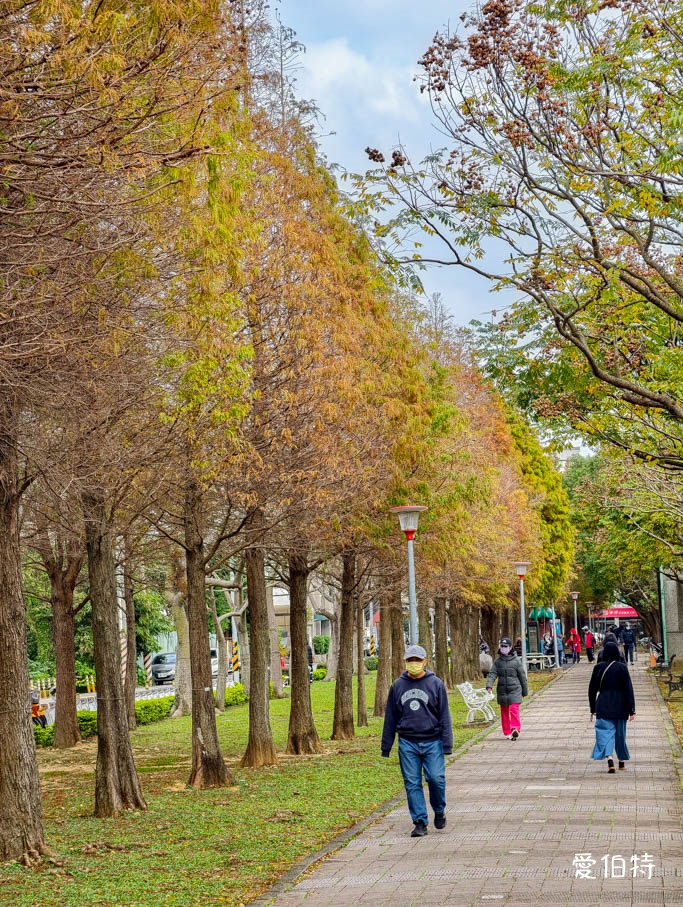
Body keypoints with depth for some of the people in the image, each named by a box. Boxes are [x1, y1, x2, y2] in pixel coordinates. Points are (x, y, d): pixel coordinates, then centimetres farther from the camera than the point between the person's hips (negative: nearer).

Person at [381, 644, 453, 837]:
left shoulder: (436, 684, 1)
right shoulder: (398, 686, 8)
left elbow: (444, 716, 2)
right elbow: (390, 717, 13)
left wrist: (447, 745, -5)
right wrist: (386, 747, 11)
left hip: (432, 742, -2)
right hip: (407, 743, 2)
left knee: (436, 778, -10)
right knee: (412, 784, 1)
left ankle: (439, 811, 17)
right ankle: (420, 822, 9)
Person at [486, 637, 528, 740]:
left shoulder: (516, 660, -3)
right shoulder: (497, 661, 5)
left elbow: (522, 676, 3)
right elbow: (493, 674, -4)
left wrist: (525, 691, 7)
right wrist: (489, 685, -22)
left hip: (514, 690, -3)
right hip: (502, 691, 3)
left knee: (514, 709, -15)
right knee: (504, 712, 6)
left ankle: (515, 729, -15)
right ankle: (507, 733, 13)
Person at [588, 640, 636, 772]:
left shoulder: (598, 667, -1)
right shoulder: (621, 667, -7)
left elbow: (592, 689, 5)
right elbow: (628, 688, -9)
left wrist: (593, 709, 14)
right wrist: (631, 710, -6)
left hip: (603, 705, 0)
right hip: (619, 706, 0)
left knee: (605, 732, -4)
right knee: (620, 733, 15)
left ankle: (609, 758, -27)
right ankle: (622, 762, 27)